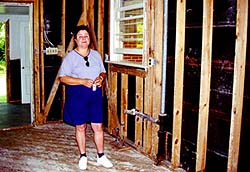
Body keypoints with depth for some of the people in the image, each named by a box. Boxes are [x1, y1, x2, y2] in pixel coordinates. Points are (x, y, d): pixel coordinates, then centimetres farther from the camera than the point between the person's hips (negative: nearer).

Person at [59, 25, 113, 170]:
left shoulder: (96, 54, 8)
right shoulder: (70, 57, -5)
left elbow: (103, 72, 16)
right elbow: (63, 78, -10)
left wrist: (101, 78, -9)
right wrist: (82, 81, -20)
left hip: (95, 93, 3)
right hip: (77, 94, -3)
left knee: (98, 126, 5)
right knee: (81, 126, 7)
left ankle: (101, 156, 20)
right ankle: (83, 156, 24)